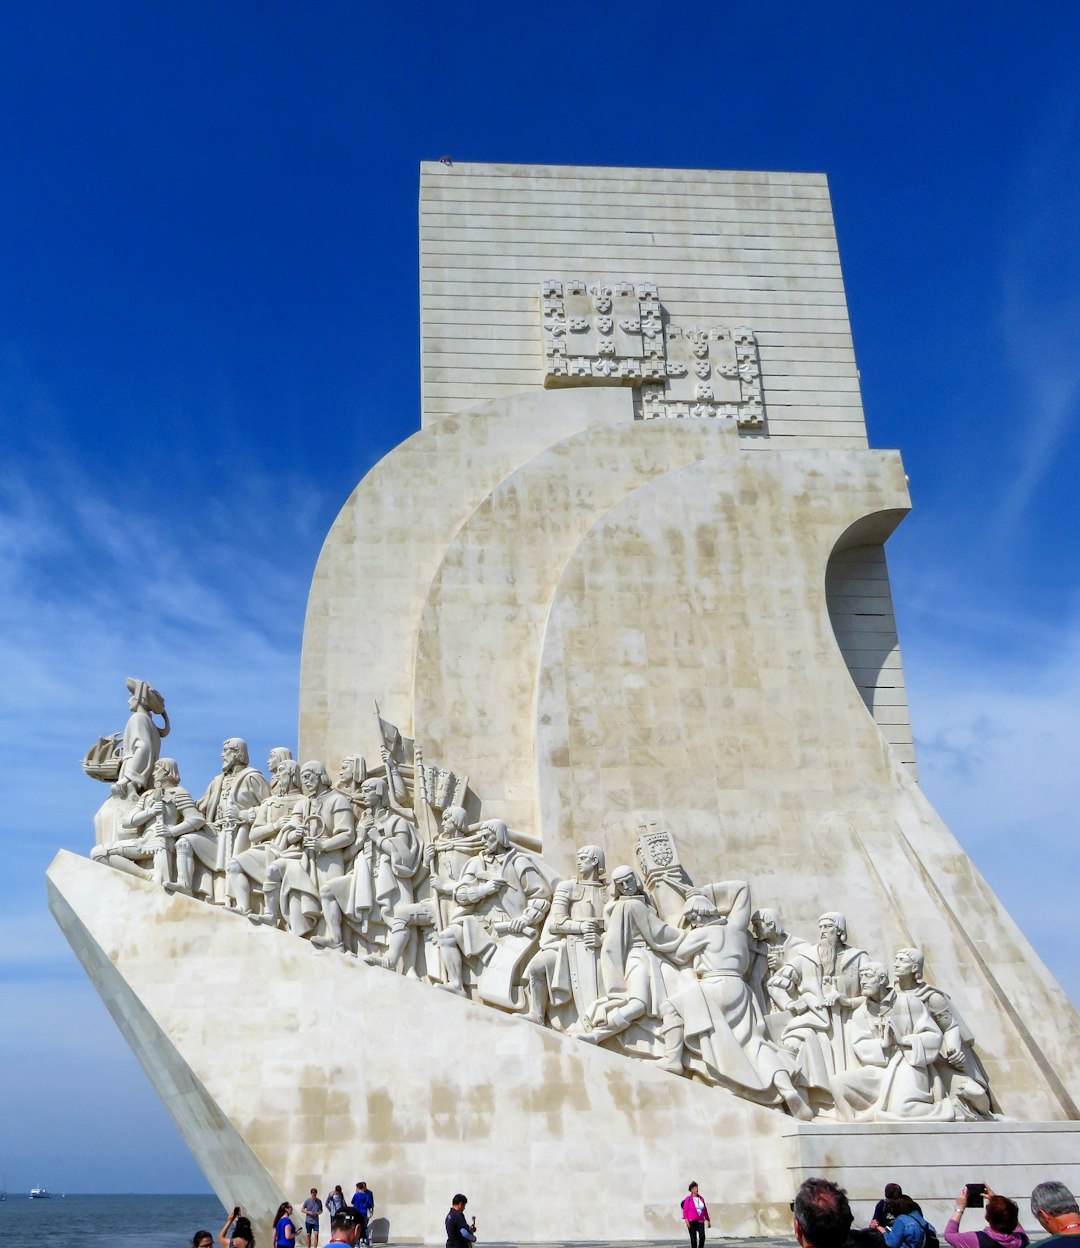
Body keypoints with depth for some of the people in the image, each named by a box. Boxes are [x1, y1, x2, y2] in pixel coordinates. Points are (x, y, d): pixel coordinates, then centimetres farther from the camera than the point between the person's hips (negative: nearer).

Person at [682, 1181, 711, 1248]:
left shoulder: (701, 1198, 9)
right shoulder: (688, 1199, -5)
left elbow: (705, 1210, 15)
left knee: (702, 1237, -11)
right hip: (691, 1221, -4)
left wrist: (708, 1220, 15)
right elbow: (685, 1211, -8)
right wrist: (686, 1221, -18)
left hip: (700, 1221, 4)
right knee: (693, 1238, -2)